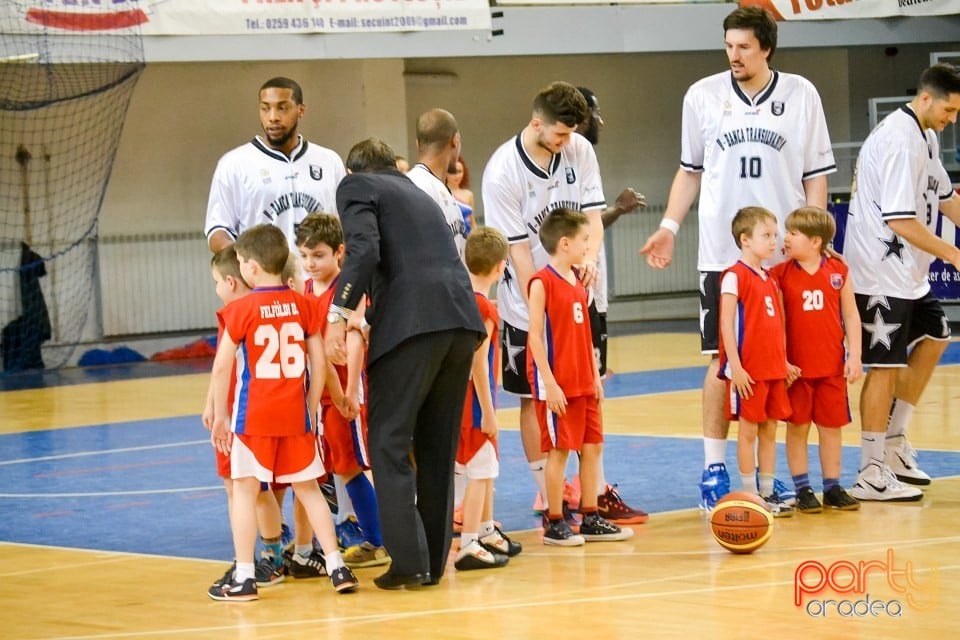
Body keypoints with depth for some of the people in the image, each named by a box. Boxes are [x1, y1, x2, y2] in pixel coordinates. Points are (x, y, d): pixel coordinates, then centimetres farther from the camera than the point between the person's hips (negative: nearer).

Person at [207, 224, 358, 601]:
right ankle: (336, 566, 12)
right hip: (294, 414, 4)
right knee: (308, 487, 14)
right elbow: (319, 363, 5)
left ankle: (244, 577, -2)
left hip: (253, 415, -4)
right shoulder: (303, 305, 4)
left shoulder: (241, 309, -8)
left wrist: (220, 416, 0)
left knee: (245, 489, 2)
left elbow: (222, 367, -9)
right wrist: (311, 411, 14)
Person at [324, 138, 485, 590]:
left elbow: (364, 250, -8)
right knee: (438, 446, 14)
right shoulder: (418, 194, 32)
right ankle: (434, 560, 16)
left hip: (411, 323, -7)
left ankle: (408, 562, -6)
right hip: (463, 319, 7)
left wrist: (338, 315, -10)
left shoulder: (355, 186, 11)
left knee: (389, 443, 0)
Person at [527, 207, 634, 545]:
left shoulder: (578, 282, 12)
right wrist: (549, 383, -18)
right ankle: (555, 523, 5)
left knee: (592, 446, 9)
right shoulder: (542, 283, -12)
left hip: (584, 383, 8)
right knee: (558, 450, -3)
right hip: (556, 384, -8)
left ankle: (591, 519, 17)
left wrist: (595, 375, 13)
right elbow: (535, 336, -15)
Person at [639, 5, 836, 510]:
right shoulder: (702, 96, 4)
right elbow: (690, 171, 13)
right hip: (721, 254, 0)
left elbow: (816, 174, 6)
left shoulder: (801, 95, 2)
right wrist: (668, 228, 4)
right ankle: (714, 470, 5)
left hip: (784, 255, 0)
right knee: (723, 360, -2)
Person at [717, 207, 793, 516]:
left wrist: (784, 362, 14)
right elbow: (727, 323, -14)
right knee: (748, 430, -1)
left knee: (770, 429, 10)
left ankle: (768, 492, 16)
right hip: (748, 371, -7)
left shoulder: (770, 279, 14)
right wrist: (735, 366, -18)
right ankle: (750, 495, 5)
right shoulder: (734, 276, -10)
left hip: (774, 368, 7)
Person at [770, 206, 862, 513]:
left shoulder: (838, 271, 0)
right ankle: (802, 490, 13)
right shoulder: (780, 274, -5)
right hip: (795, 366, -2)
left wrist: (854, 357, 0)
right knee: (797, 427, 5)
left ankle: (833, 488, 18)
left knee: (832, 426, 8)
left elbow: (851, 317, 5)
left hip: (832, 366, 2)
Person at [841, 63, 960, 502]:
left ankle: (893, 444, 26)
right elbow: (901, 221, -25)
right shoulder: (899, 141, -22)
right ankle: (872, 475, 0)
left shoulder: (925, 138, 10)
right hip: (881, 276, -10)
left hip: (907, 273, 10)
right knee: (886, 367, -6)